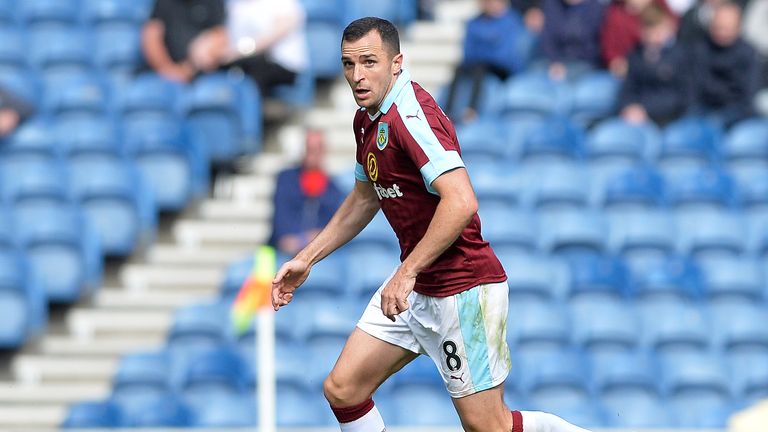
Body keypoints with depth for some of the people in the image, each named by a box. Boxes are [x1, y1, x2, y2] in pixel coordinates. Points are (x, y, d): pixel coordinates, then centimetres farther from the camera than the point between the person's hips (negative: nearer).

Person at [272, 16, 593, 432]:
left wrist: (407, 272, -29)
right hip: (413, 288, 9)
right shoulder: (367, 119, 9)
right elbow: (365, 198, 26)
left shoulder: (410, 114, -22)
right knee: (342, 389, 6)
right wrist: (306, 259, 23)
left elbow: (461, 202, -33)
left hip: (462, 289, -9)